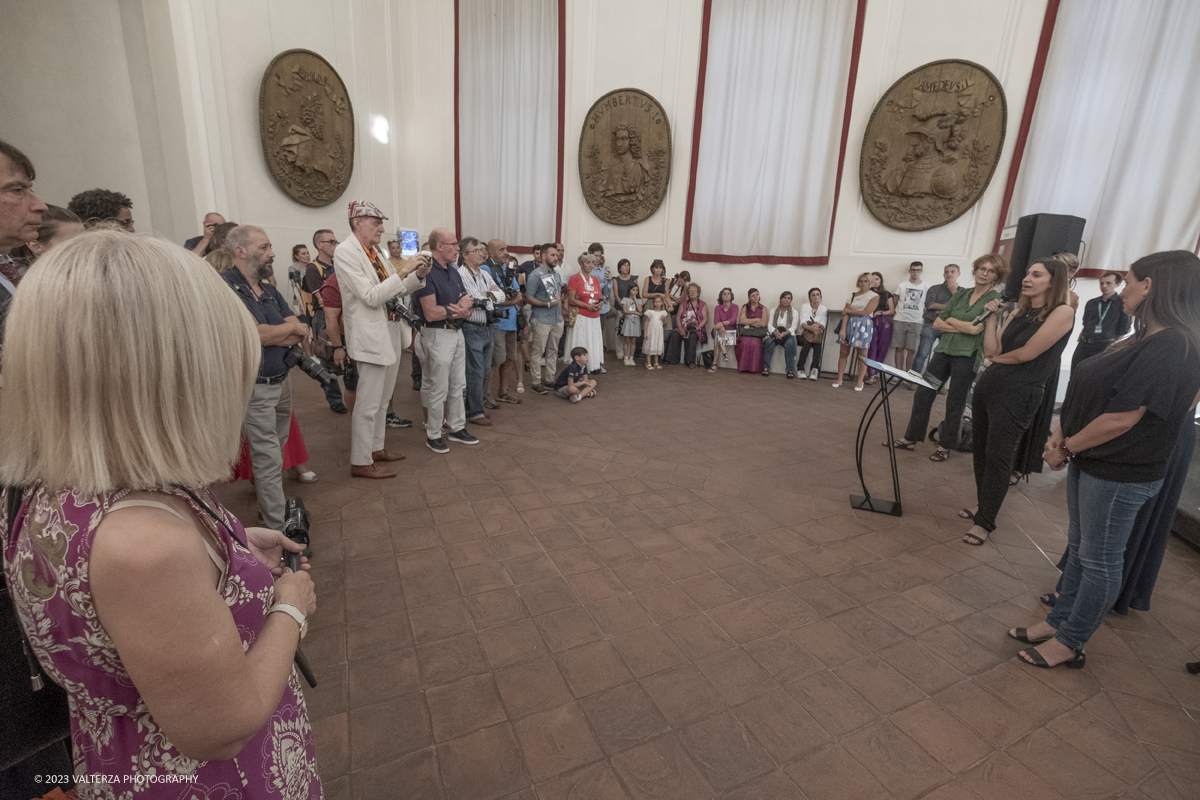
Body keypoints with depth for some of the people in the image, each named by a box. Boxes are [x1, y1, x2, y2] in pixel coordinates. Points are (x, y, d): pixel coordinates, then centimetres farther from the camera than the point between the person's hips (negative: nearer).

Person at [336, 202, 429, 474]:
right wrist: (403, 271, -21)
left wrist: (418, 275, -1)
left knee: (383, 399, 18)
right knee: (368, 403, -2)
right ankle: (361, 462, 10)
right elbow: (371, 296, -20)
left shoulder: (376, 252, 13)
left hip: (391, 333, 9)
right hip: (371, 336, -9)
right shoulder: (345, 252, -12)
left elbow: (396, 290, 16)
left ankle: (376, 448, 32)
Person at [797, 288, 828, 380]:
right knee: (807, 342, -34)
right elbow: (802, 323, -8)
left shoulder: (824, 309, 11)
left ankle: (815, 369, -39)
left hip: (818, 335, 1)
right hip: (805, 334, -1)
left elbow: (823, 324, -2)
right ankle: (800, 369, -34)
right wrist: (811, 328, -29)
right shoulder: (805, 307, 7)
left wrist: (818, 325, -26)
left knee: (817, 342, -34)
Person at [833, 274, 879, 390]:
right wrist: (843, 329, -11)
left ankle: (860, 382, 6)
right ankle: (839, 379, 11)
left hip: (863, 326, -3)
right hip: (850, 324, 3)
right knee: (844, 353, 2)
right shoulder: (853, 295, 11)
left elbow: (865, 312, -11)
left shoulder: (874, 296, 2)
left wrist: (848, 310, -1)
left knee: (861, 355, 0)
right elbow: (845, 314, 1)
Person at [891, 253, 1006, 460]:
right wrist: (962, 327, -9)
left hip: (967, 356, -5)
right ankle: (911, 438, 14)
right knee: (923, 393, 4)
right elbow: (937, 323, 4)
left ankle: (945, 446, 17)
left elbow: (976, 328, -16)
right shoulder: (961, 294, 11)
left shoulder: (995, 300, -4)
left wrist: (950, 320, -4)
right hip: (944, 350, 5)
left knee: (955, 403, 4)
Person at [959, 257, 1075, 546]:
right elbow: (991, 350, 6)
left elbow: (1026, 354, -14)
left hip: (1019, 393, -7)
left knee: (997, 457, -3)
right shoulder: (1018, 312, 14)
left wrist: (996, 359, 4)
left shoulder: (1062, 312, -7)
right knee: (980, 449, 12)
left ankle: (985, 522, 8)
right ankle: (983, 505, 29)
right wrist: (992, 317, 2)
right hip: (988, 384, 7)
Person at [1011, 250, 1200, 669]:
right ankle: (1059, 620, 33)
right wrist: (1062, 437, -1)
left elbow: (1121, 419, -24)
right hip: (1090, 462, 9)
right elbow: (1088, 393, 11)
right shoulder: (1143, 340, 9)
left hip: (1119, 475, -9)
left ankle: (1069, 642, 21)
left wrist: (1066, 446, -11)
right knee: (1079, 547, 18)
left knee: (1099, 560, 6)